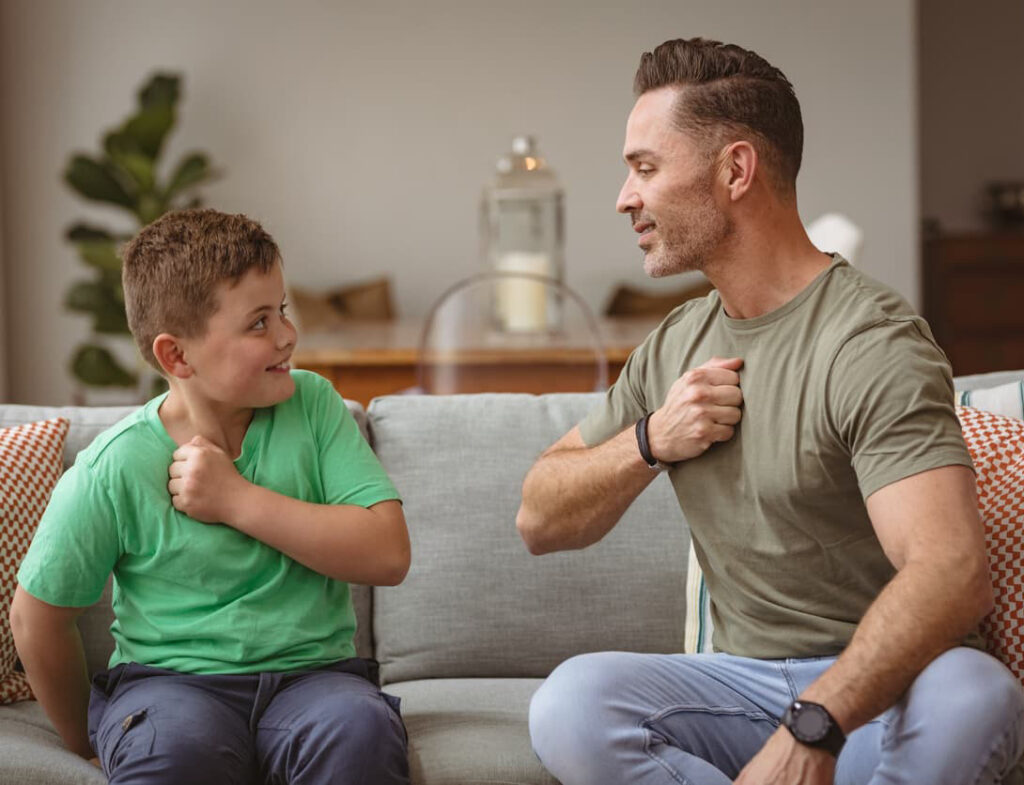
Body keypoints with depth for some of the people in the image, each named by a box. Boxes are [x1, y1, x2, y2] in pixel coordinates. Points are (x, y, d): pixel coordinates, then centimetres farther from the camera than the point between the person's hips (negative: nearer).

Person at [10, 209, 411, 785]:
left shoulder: (312, 405, 0)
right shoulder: (116, 468, -7)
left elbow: (388, 553, -9)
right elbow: (39, 616, 5)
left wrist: (237, 500, -14)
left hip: (311, 672, 3)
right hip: (170, 679, -2)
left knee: (362, 728, -31)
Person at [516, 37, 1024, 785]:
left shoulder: (873, 342, -14)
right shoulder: (675, 346, 11)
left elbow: (955, 574, -28)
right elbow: (540, 521, 17)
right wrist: (651, 442, -3)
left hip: (876, 690, -5)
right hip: (744, 681, 5)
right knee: (571, 705, -26)